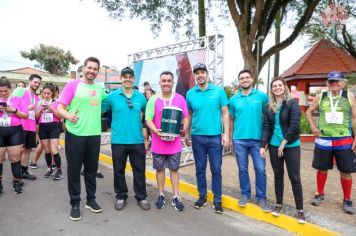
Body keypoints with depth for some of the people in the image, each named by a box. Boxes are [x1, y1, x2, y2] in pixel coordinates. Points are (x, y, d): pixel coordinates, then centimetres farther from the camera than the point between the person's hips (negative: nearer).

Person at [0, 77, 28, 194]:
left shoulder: (17, 99, 6)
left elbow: (25, 115, 5)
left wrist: (14, 110, -11)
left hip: (15, 131, -1)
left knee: (15, 158, 4)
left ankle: (16, 182, 17)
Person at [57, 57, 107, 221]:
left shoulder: (99, 88, 10)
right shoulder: (72, 85, -4)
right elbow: (60, 107, -8)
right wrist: (68, 115, -27)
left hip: (94, 134, 4)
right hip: (75, 134, -4)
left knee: (92, 168, 13)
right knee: (74, 169, 6)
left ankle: (91, 199, 30)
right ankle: (75, 204, 21)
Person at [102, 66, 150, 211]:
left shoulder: (140, 97, 3)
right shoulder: (112, 96, -2)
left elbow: (145, 113, 19)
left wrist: (138, 122, 10)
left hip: (137, 140, 1)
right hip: (118, 140, -1)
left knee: (139, 170, 9)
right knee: (119, 170, 12)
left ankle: (141, 197, 25)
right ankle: (121, 196, 30)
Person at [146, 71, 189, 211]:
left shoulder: (180, 99, 1)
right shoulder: (153, 100, -1)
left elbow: (186, 117, 5)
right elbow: (148, 119, -3)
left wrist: (184, 127, -16)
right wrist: (156, 131, -21)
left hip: (175, 143, 0)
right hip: (158, 142, 0)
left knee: (174, 169, 10)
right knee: (160, 169, 12)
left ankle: (176, 197, 21)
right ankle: (161, 195, 28)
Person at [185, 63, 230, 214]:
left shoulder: (219, 91, -1)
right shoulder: (190, 93, 3)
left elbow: (225, 114, 0)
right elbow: (189, 115, 11)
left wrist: (226, 134, -6)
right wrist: (187, 134, 11)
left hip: (215, 137, -1)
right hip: (197, 137, 2)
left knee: (216, 169, 6)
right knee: (200, 169, 12)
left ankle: (217, 199, 21)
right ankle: (202, 196, 29)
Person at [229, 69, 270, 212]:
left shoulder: (262, 96, 1)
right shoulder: (233, 99, 5)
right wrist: (230, 139, 10)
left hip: (257, 139, -1)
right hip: (239, 140, 1)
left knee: (260, 170, 4)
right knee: (243, 169, 11)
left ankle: (261, 197, 20)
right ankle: (245, 194, 28)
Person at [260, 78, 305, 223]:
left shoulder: (292, 103, -6)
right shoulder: (269, 107, 6)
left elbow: (294, 126, -13)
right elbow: (266, 127, 3)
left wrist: (283, 143, -13)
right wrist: (263, 145, -6)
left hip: (291, 146, -3)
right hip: (274, 146, 4)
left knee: (294, 177, 2)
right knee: (278, 175, 13)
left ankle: (300, 209, 14)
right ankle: (279, 204, 27)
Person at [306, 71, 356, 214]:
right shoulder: (320, 97, 3)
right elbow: (309, 112, 16)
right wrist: (313, 126, 2)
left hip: (344, 141, -1)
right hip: (323, 140, 1)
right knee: (322, 169, 11)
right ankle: (320, 194, 28)